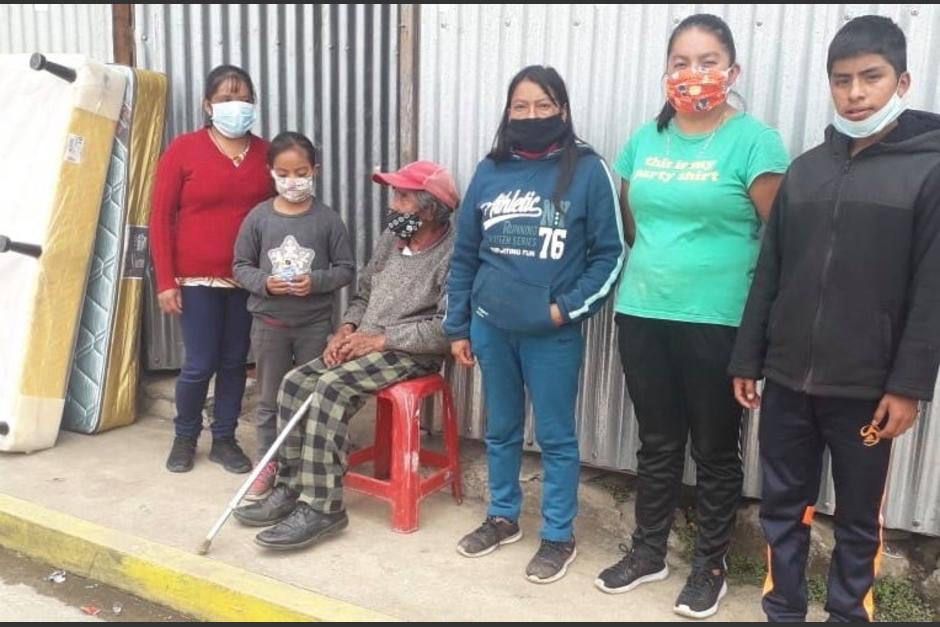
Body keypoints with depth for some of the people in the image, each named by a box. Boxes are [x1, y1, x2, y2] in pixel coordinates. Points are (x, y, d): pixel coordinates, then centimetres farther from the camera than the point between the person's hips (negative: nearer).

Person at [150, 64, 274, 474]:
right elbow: (160, 218, -3)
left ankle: (224, 439, 26)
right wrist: (166, 281, -8)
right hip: (196, 279, -2)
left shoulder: (266, 153, 4)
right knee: (200, 364, 1)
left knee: (234, 362, 10)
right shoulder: (183, 150, -3)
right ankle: (185, 436, 26)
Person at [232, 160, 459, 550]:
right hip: (364, 343, 8)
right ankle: (290, 487, -2)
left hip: (410, 354, -8)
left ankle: (323, 507, -22)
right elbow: (363, 294, 18)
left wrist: (380, 339, -20)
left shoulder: (452, 255, -13)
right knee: (296, 382, -10)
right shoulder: (390, 239, 12)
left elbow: (447, 328, -22)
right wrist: (347, 330, -2)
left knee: (330, 390, -28)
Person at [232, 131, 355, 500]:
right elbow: (241, 266, 3)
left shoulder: (327, 219, -5)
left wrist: (316, 282, -19)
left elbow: (346, 269, -2)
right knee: (269, 399, 12)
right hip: (269, 322, 1)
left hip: (315, 323, -1)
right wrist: (264, 283, -16)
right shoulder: (258, 217, -2)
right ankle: (268, 466, 26)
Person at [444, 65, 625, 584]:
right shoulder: (489, 171, 5)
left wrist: (568, 308, -12)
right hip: (490, 327, 4)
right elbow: (464, 255, 9)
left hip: (552, 334, -4)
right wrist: (458, 327, 9)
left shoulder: (587, 170, -6)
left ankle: (559, 536, 25)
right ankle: (502, 518, 37)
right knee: (501, 430, 18)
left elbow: (609, 254, -3)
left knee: (556, 437, 8)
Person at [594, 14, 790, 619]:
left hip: (718, 322, -4)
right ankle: (648, 551, 33)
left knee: (716, 449, 10)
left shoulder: (754, 141, -8)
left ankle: (711, 565, 28)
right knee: (657, 442, 16)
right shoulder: (645, 140, 8)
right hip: (642, 315, 5)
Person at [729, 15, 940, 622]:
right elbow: (769, 274, 9)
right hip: (787, 380, 4)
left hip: (867, 388, -3)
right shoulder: (806, 169, 9)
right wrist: (747, 360, 6)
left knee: (859, 518, 12)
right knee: (783, 507, 12)